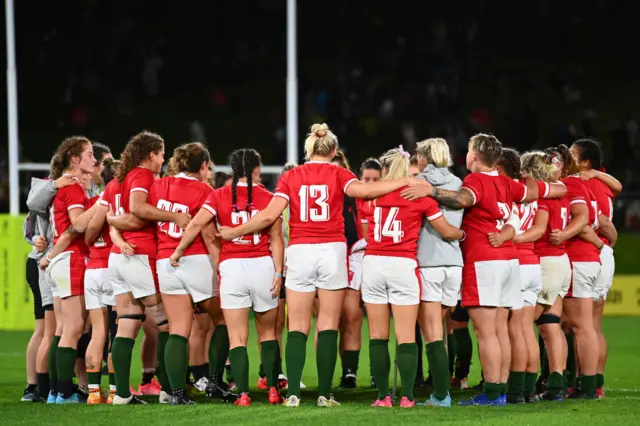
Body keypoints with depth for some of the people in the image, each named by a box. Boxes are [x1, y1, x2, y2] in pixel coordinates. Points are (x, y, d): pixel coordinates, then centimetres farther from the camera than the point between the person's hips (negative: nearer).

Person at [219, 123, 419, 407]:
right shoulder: (337, 173, 3)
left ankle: (293, 394, -4)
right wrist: (405, 181, -10)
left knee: (297, 328, 4)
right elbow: (363, 190, -15)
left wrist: (234, 232, 9)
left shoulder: (290, 177, 6)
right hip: (332, 251, -1)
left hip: (299, 252, 1)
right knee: (328, 327, 3)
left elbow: (269, 215, -2)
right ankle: (324, 394, -1)